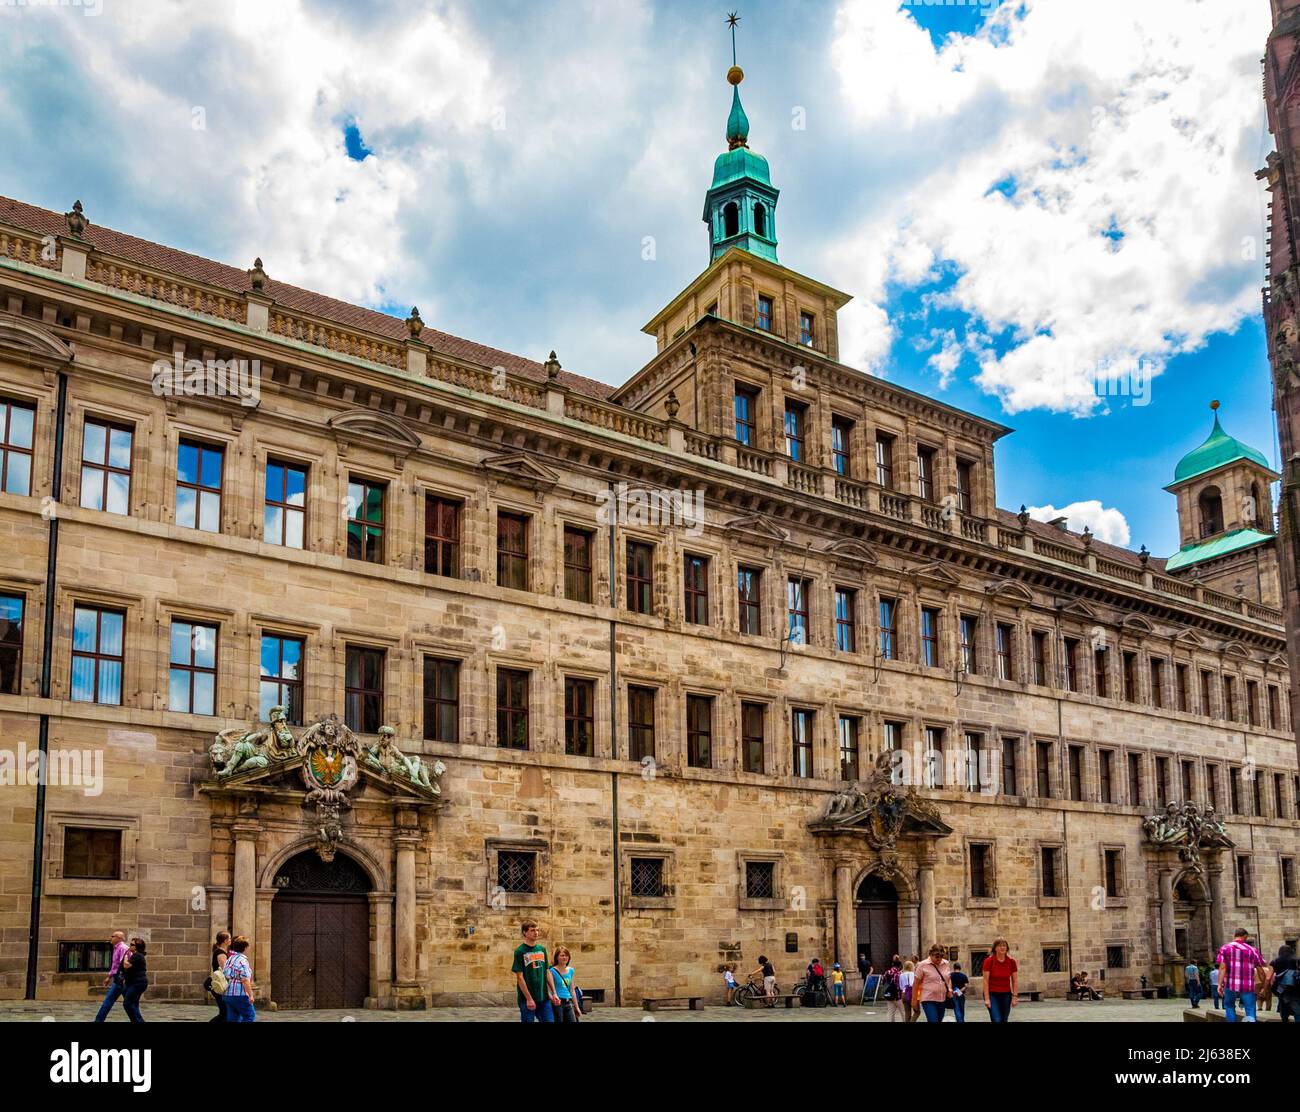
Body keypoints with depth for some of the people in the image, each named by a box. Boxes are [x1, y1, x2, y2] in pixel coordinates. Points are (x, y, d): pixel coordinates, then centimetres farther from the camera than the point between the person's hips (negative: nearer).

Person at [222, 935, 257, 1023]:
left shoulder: (229, 959, 13)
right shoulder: (242, 960, -13)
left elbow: (224, 976, 19)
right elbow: (245, 980, -18)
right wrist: (250, 995, -15)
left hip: (228, 994, 8)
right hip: (240, 994, -8)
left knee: (233, 1019, 10)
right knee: (250, 1016, 1)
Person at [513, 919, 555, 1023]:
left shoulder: (542, 949, 9)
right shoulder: (520, 951, -8)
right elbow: (519, 977, -11)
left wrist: (552, 993, 8)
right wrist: (529, 998, -15)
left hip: (544, 998, 5)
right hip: (527, 999, -5)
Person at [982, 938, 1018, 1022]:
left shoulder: (1011, 961, 0)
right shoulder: (989, 961, -9)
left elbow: (1015, 981, 5)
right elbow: (986, 981, -9)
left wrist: (1014, 997, -1)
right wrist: (987, 998, -13)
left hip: (1006, 995, 3)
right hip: (992, 994, -3)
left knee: (1004, 1020, 5)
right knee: (996, 1020, -16)